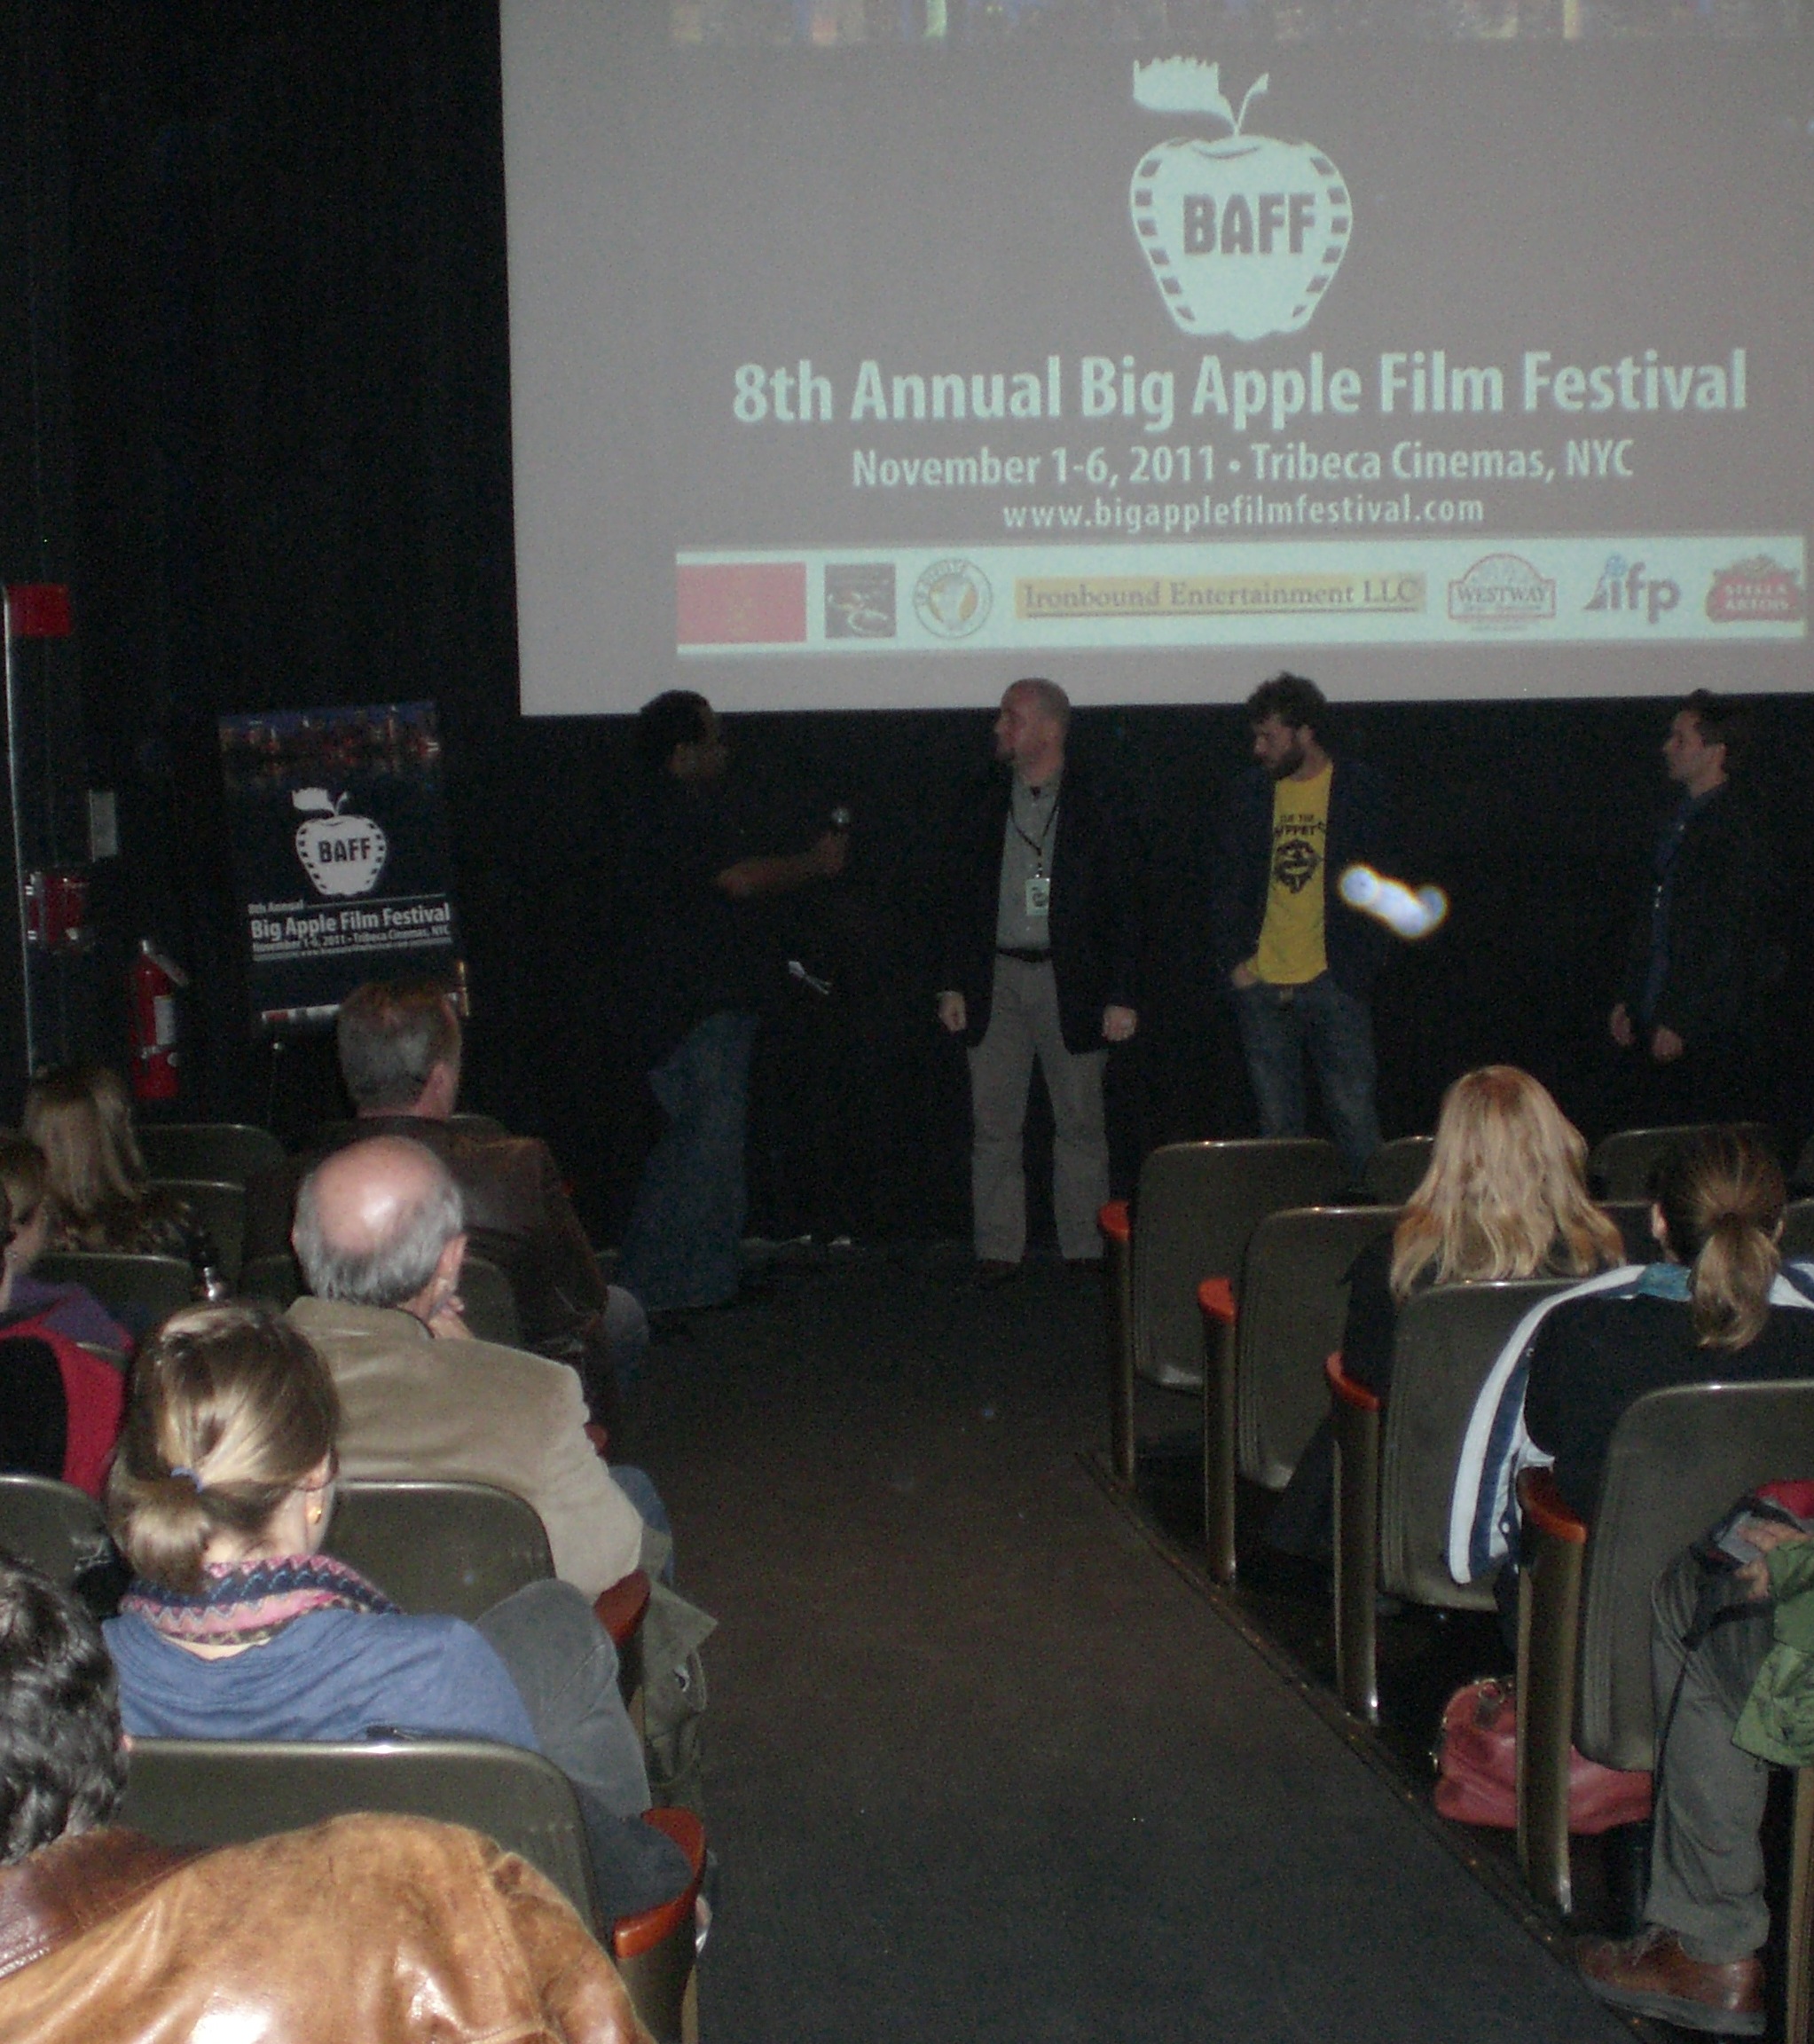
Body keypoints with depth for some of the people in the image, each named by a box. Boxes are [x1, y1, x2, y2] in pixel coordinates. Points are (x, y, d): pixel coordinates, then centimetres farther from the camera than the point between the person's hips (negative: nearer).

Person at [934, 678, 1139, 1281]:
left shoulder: (1093, 805, 0)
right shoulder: (983, 804, 8)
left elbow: (1120, 907, -1)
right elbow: (958, 899, 10)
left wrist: (1120, 996, -7)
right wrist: (951, 986, 2)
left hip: (1071, 982, -2)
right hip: (996, 979, 2)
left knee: (1080, 1124, 4)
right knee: (993, 1124, 2)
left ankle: (1085, 1248, 13)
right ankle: (998, 1250, 9)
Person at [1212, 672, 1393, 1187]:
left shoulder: (1358, 789, 1)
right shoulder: (1249, 793, 8)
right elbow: (1229, 886, 11)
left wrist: (1361, 967, -7)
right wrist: (1234, 961, 0)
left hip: (1333, 984, -3)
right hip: (1261, 986, 3)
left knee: (1355, 1117, -2)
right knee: (1277, 1127, 7)